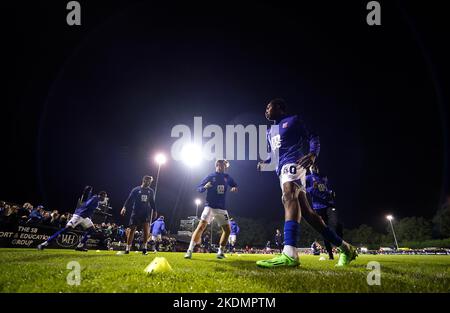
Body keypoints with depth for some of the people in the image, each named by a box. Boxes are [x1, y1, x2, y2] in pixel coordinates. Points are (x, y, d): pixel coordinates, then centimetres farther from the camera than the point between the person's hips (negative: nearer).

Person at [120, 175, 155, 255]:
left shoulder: (151, 191, 10)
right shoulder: (136, 190, 1)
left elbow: (152, 202, 19)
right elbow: (129, 199, -2)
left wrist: (154, 210, 13)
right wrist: (124, 207, -13)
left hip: (146, 213, 2)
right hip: (136, 212, -2)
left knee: (147, 229, -17)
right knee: (131, 230, -2)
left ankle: (144, 247, -10)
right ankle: (128, 248, 8)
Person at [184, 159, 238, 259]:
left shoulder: (227, 177, 9)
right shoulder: (210, 176, 1)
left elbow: (235, 185, 23)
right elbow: (198, 188, 2)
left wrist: (235, 188, -2)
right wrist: (205, 187, -21)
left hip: (222, 208, 4)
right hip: (210, 206, -4)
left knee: (227, 230, 2)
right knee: (201, 226, -20)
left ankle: (220, 252, 17)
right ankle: (190, 250, -21)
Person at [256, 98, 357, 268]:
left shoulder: (293, 121, 7)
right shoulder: (270, 131, 28)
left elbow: (313, 138, 1)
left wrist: (312, 154, -20)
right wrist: (264, 163, 16)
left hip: (293, 163, -9)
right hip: (282, 170, 9)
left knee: (289, 195, -36)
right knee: (305, 210, 2)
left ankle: (289, 254, -55)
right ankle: (344, 247, 10)